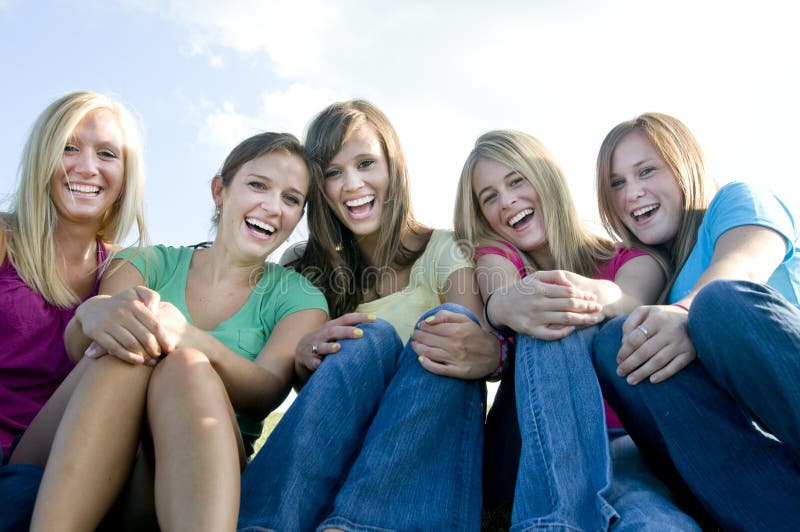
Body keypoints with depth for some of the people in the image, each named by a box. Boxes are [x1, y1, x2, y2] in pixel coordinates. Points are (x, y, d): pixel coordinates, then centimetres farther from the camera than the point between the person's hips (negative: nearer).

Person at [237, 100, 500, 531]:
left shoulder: (443, 251, 3)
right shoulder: (314, 270, 10)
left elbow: (477, 340, -14)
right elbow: (308, 384, 6)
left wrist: (487, 351, -40)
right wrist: (304, 356, -19)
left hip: (435, 429, -1)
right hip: (340, 442, 1)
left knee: (450, 318, -28)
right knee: (370, 338, -28)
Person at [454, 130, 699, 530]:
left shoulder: (630, 257, 10)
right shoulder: (496, 254, 10)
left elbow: (630, 298, -17)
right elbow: (498, 290, -17)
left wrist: (586, 293, -41)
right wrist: (504, 306, -43)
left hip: (620, 442, 0)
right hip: (528, 448, 1)